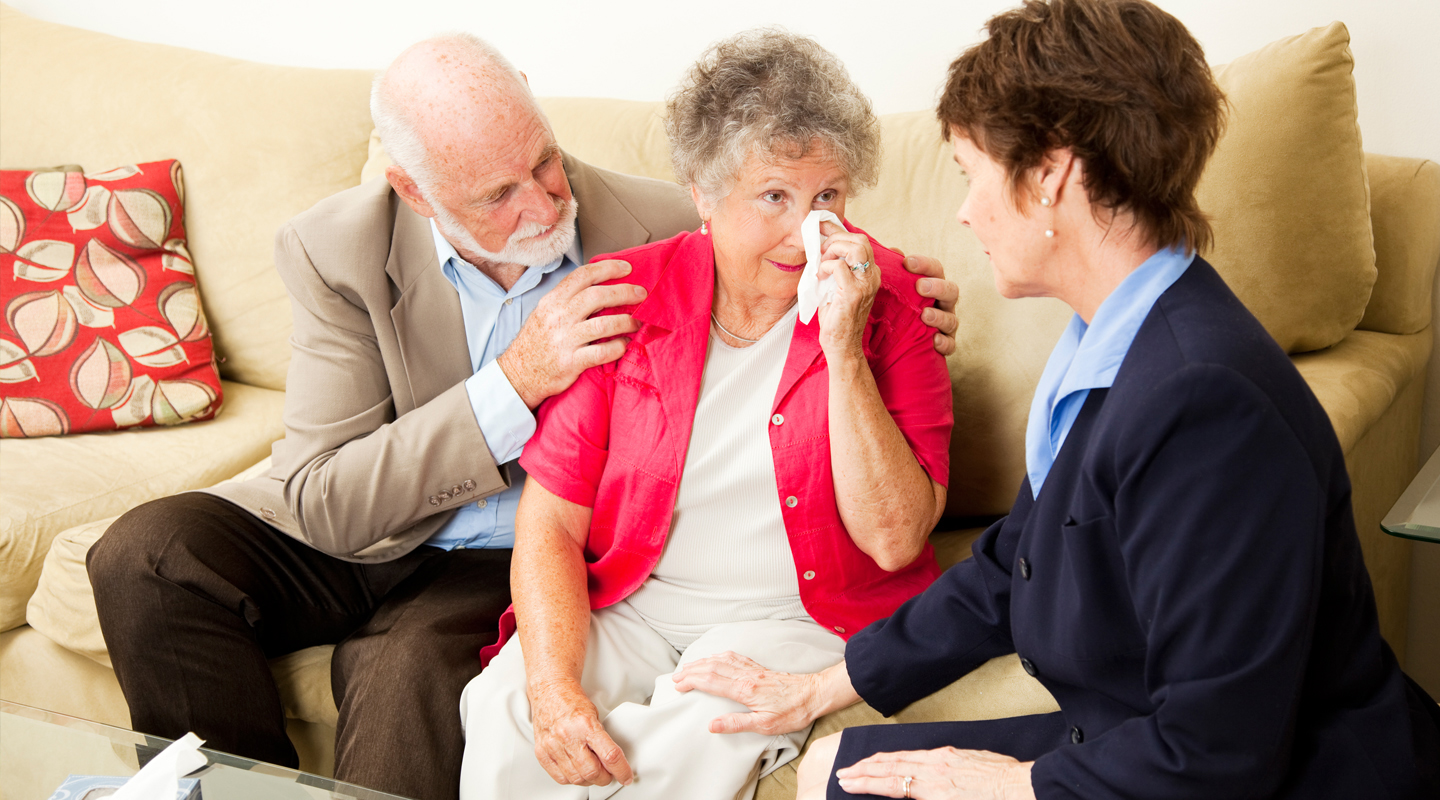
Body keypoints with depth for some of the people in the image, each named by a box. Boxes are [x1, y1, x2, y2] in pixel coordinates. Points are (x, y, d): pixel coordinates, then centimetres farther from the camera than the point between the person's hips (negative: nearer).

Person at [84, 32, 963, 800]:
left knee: (410, 666, -34)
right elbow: (319, 503, -21)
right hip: (360, 540, 2)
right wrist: (516, 381, -32)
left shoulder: (665, 232, -15)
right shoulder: (339, 251, -15)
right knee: (146, 554, -20)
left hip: (509, 562, -2)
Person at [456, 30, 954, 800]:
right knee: (507, 714, -26)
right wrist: (554, 685, -20)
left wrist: (844, 350, -22)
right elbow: (551, 522, -3)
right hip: (627, 606, 2)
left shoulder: (886, 299, -6)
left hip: (791, 620, -1)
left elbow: (894, 540, -14)